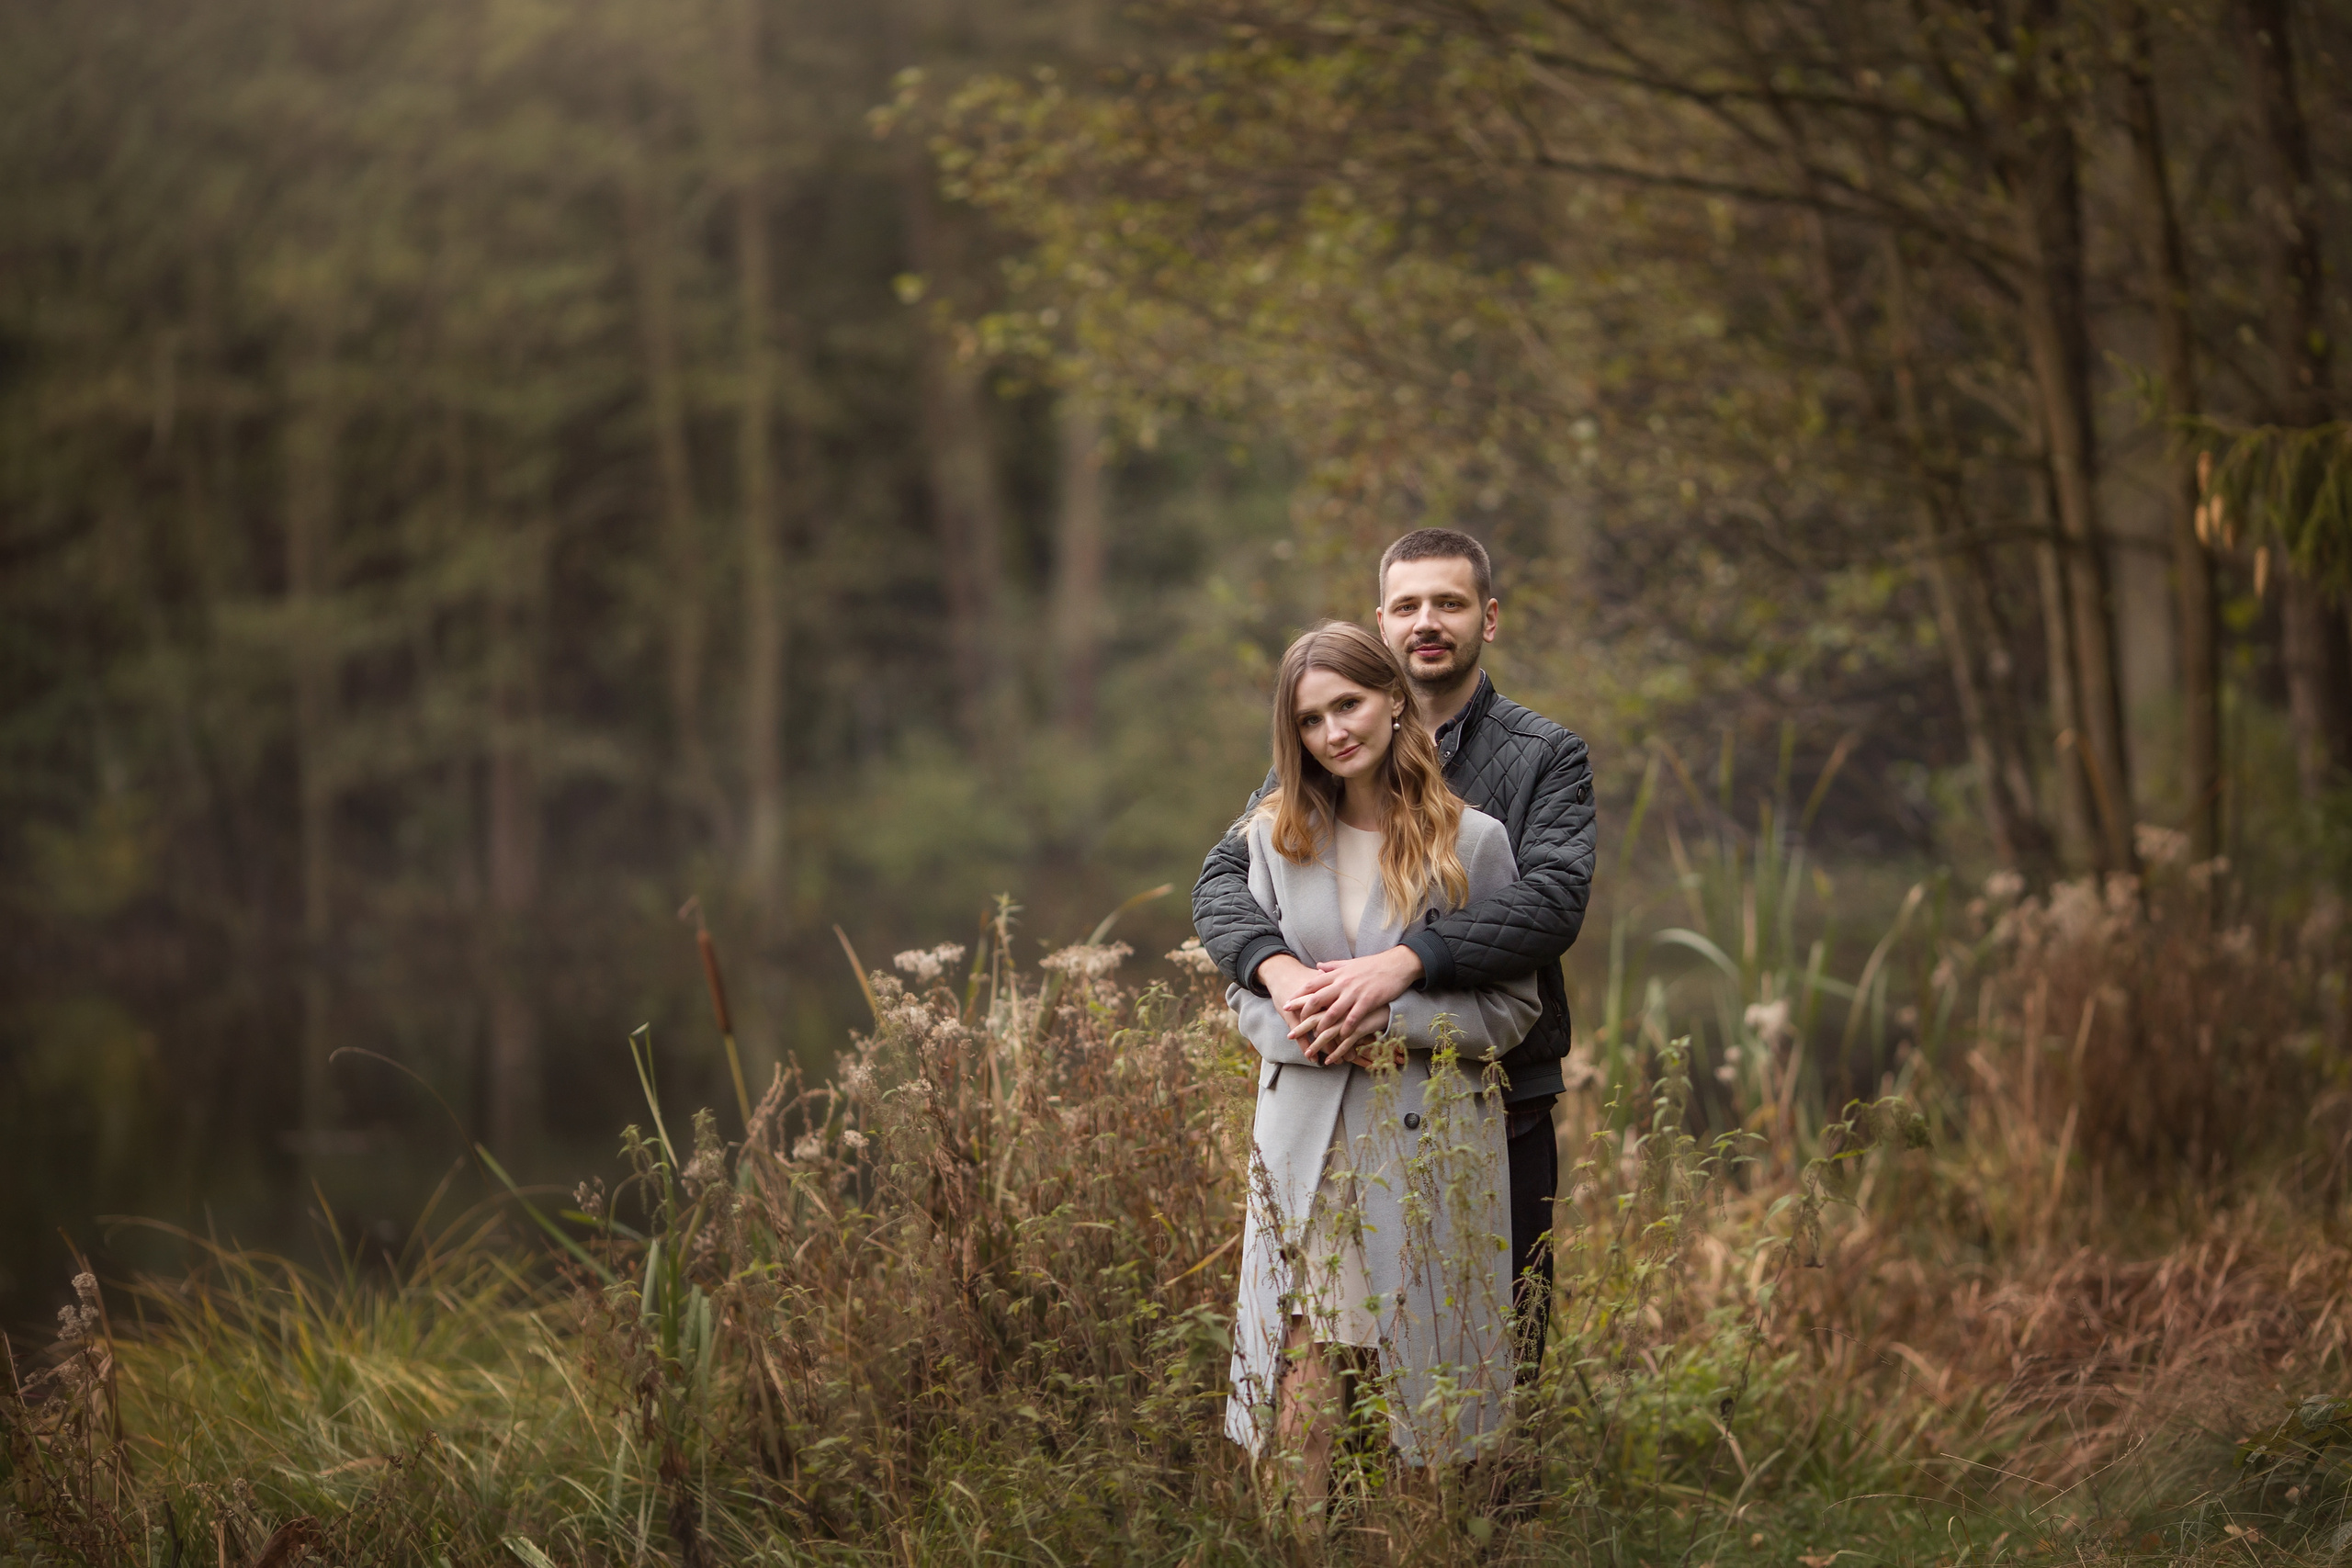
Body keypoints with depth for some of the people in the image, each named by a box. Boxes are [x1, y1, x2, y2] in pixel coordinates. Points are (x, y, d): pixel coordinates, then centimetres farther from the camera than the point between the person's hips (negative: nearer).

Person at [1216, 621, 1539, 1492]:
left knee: (1424, 1385, 4)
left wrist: (1391, 1018, -15)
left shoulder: (1472, 841, -3)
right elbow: (1245, 986, 10)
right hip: (1308, 1145, 2)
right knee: (1303, 1381, -1)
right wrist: (1300, 1029, -12)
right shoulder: (1275, 835, 6)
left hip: (1429, 1148, -2)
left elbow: (1514, 1007, -2)